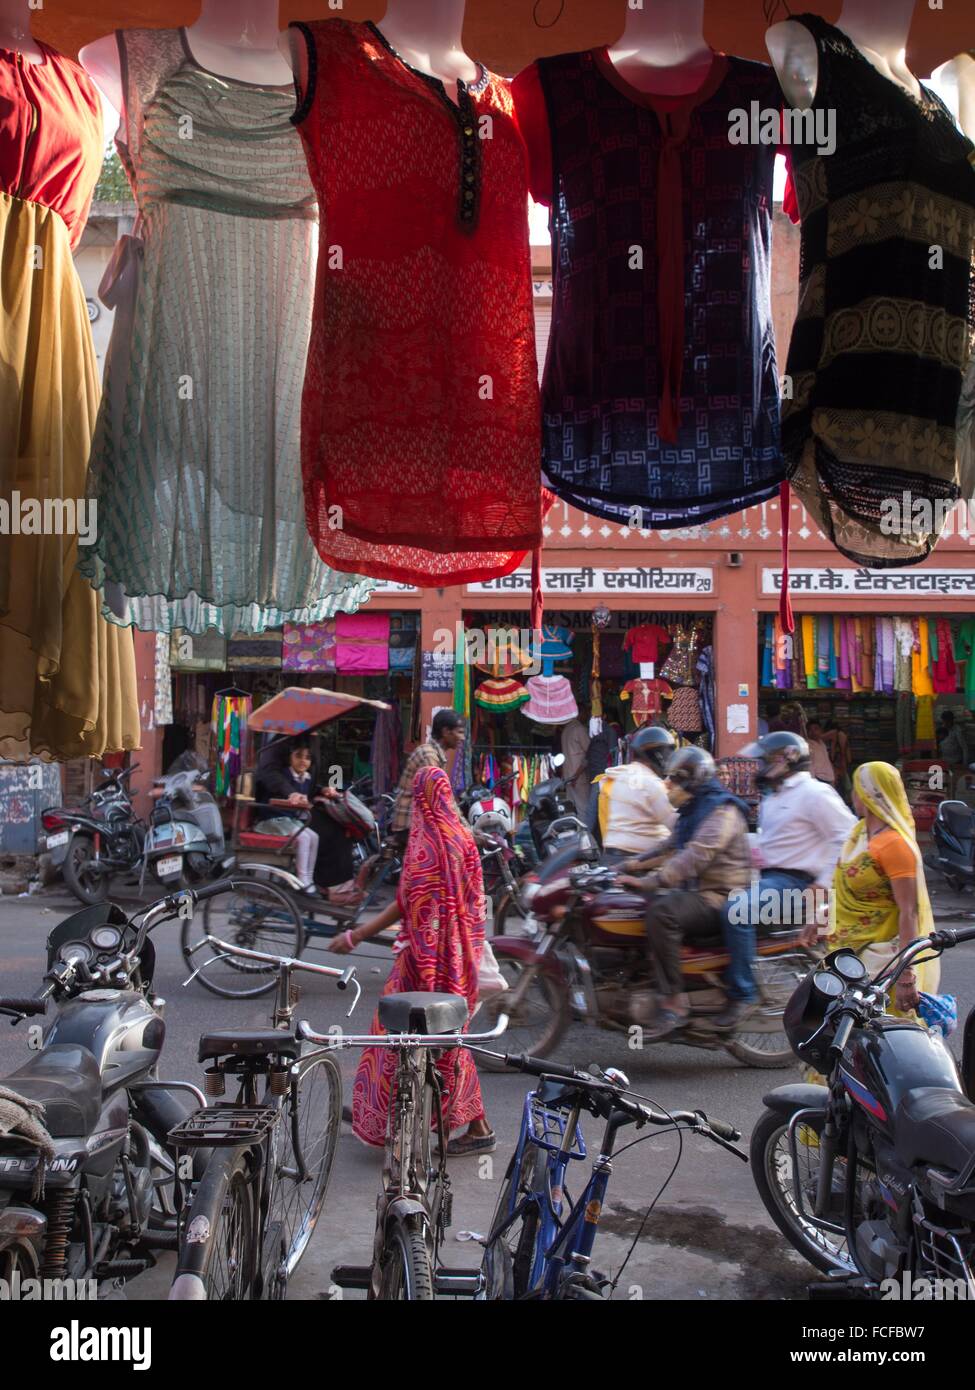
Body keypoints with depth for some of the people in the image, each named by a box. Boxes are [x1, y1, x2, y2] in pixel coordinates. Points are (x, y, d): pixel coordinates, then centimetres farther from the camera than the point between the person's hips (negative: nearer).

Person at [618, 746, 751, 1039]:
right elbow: (672, 847, 31)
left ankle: (673, 1003, -30)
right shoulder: (691, 811, 17)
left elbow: (696, 856, -28)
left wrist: (648, 882, -31)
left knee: (662, 911, -33)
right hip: (695, 892, 11)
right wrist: (641, 862, 15)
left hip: (719, 899, -11)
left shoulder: (722, 810, -15)